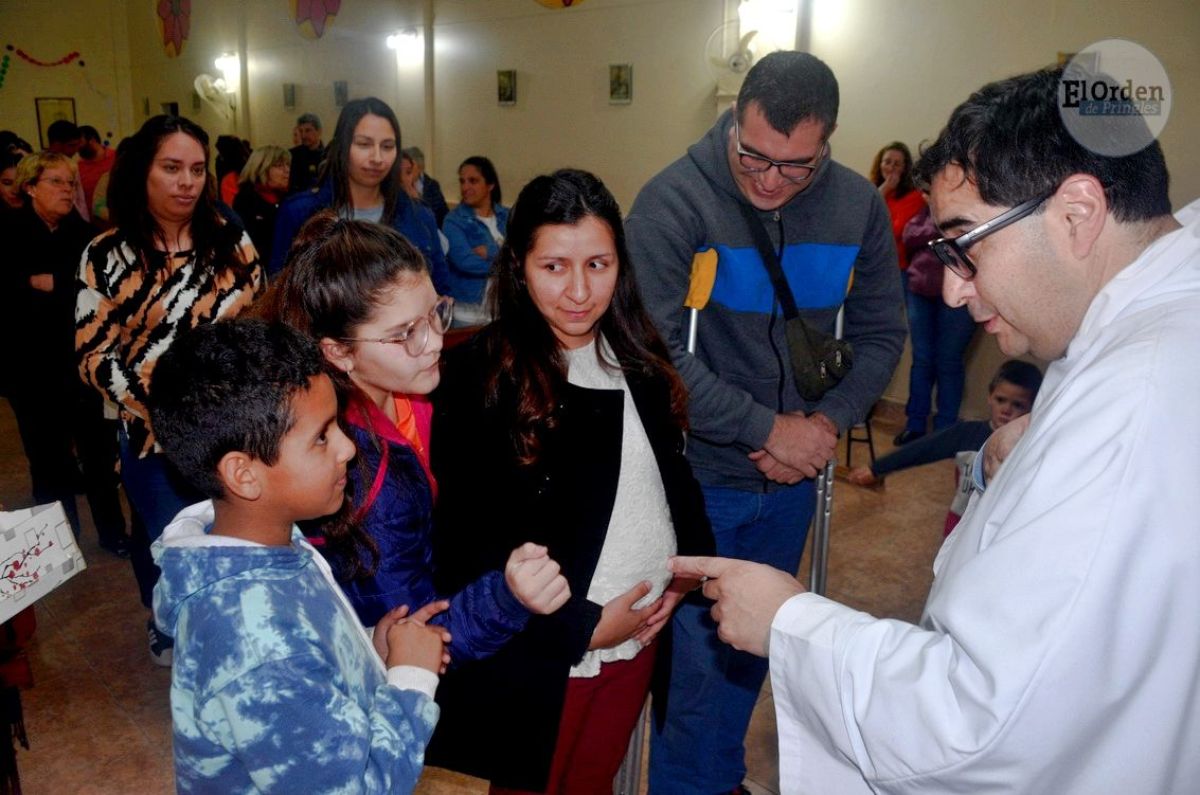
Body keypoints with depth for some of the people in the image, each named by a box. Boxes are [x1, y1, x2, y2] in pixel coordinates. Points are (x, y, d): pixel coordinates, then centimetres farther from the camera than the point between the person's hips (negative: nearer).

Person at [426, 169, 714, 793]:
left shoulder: (637, 356, 0)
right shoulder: (478, 377, -18)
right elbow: (464, 545, -17)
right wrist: (580, 625, -15)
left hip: (641, 633, 5)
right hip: (538, 655, -4)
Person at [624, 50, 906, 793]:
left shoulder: (859, 206, -4)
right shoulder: (676, 200, -18)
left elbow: (881, 333, 4)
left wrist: (829, 423, -12)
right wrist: (767, 428, -20)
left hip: (792, 479, 5)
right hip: (697, 478, -4)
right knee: (696, 659, 6)